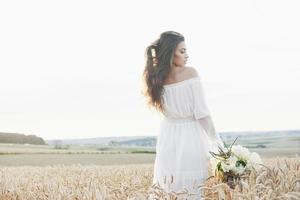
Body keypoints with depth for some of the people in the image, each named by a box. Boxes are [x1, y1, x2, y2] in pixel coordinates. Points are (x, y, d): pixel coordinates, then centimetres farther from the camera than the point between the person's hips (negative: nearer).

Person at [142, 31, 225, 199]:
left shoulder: (157, 78, -2)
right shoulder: (191, 73, -15)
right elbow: (201, 113, -14)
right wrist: (217, 140, -5)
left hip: (168, 138, 5)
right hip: (191, 135, -5)